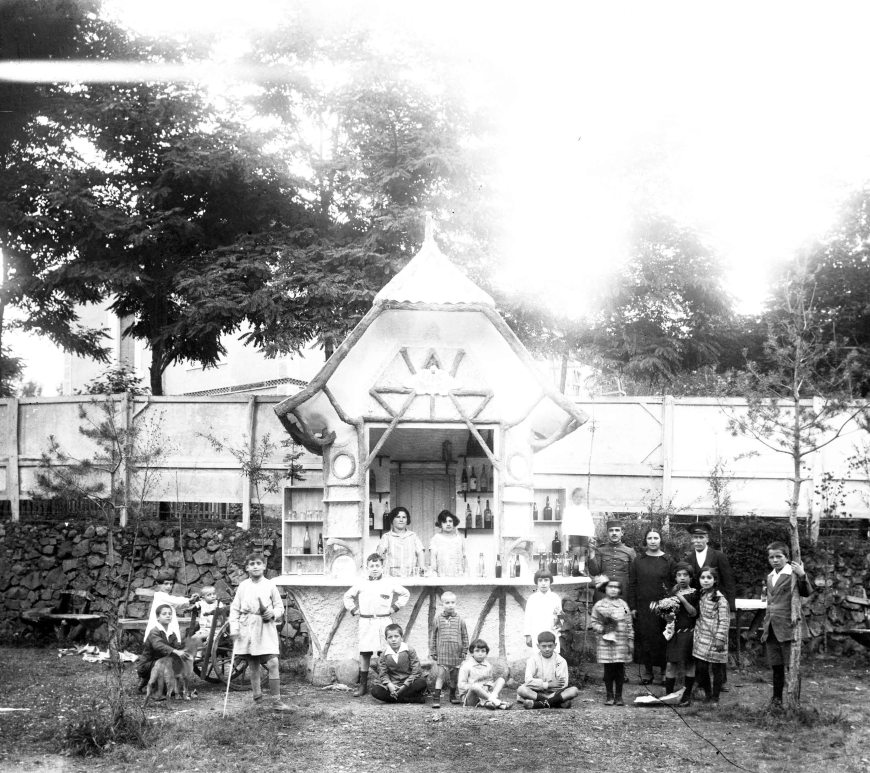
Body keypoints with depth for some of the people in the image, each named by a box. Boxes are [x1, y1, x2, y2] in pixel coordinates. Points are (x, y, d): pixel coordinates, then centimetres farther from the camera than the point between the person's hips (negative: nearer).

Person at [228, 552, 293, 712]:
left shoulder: (270, 585, 4)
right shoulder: (243, 586, 7)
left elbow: (280, 606, 9)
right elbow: (234, 608, 8)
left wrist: (273, 614, -12)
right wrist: (234, 627, -2)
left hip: (266, 627, -2)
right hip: (247, 627, 2)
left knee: (272, 663, -12)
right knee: (253, 664, 8)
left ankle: (275, 701, -8)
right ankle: (257, 695, 26)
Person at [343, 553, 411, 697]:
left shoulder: (390, 583, 5)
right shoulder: (361, 584, 8)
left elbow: (405, 594, 17)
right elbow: (347, 596, 23)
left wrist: (395, 607, 8)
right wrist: (353, 610, 11)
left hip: (384, 620, -1)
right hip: (365, 621, 1)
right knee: (364, 653, 0)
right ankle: (363, 686, 6)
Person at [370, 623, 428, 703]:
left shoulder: (409, 651, 0)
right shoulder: (384, 655, 6)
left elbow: (416, 671, -7)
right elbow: (383, 675, 1)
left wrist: (405, 686, -17)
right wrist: (390, 685, -20)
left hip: (409, 684, -2)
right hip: (393, 685, 2)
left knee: (422, 681, -33)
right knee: (375, 690, -28)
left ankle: (394, 697, -25)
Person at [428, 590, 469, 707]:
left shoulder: (460, 620, 3)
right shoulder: (437, 620, 2)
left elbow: (465, 636, 9)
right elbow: (432, 636, 7)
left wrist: (464, 651, 5)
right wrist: (432, 651, 4)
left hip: (456, 654, 2)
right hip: (442, 653, -2)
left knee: (454, 677, 11)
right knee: (440, 675, -10)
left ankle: (453, 695, 29)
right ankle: (436, 698, -8)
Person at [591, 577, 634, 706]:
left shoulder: (623, 605, 10)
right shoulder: (599, 605, 5)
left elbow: (629, 624, 11)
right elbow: (594, 623, 4)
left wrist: (631, 641, 6)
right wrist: (602, 628, -15)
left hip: (622, 642, 1)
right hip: (606, 643, -1)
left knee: (620, 669, 1)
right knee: (609, 669, 0)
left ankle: (618, 696, 9)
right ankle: (609, 696, 9)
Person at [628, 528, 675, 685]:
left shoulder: (668, 561, 3)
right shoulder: (638, 561, 8)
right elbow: (632, 585, 7)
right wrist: (632, 607, 1)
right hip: (642, 607, 2)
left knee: (662, 640, 0)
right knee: (644, 638, 2)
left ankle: (662, 671, 9)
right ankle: (647, 671, 11)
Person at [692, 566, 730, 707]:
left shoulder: (719, 598, -10)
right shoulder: (700, 596, 10)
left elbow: (724, 620, -13)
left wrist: (720, 638, -17)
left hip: (715, 638, -5)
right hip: (701, 637, 5)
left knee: (716, 669, 3)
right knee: (701, 667, 2)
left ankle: (715, 698, 14)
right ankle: (707, 694, 20)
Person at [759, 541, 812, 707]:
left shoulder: (793, 573, -6)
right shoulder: (770, 577, 15)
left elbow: (806, 593, -18)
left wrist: (802, 576, -35)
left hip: (787, 628, -7)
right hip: (772, 630, 7)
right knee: (776, 667, 14)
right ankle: (777, 698, 22)